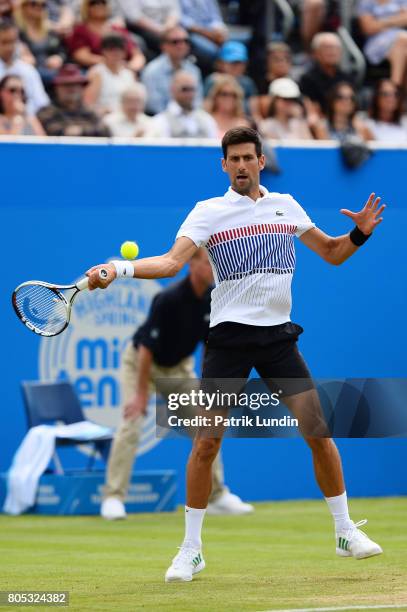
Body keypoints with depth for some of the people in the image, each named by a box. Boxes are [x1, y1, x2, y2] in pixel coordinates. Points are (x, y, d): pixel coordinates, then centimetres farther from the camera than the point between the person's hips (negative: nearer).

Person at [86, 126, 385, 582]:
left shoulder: (286, 206, 11)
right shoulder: (209, 212, 0)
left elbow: (332, 253, 20)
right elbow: (172, 262, -12)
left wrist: (360, 234, 0)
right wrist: (118, 268, -28)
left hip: (278, 334, 3)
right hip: (229, 334, -2)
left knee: (318, 432, -3)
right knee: (206, 444, -6)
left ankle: (345, 532, 13)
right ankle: (191, 550, 4)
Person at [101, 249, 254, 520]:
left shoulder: (213, 300, -12)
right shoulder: (169, 299, -31)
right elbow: (146, 348, -28)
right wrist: (141, 394, -27)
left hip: (179, 368, 6)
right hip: (141, 364, -6)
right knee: (131, 425, -20)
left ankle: (217, 496, 16)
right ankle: (113, 498, -16)